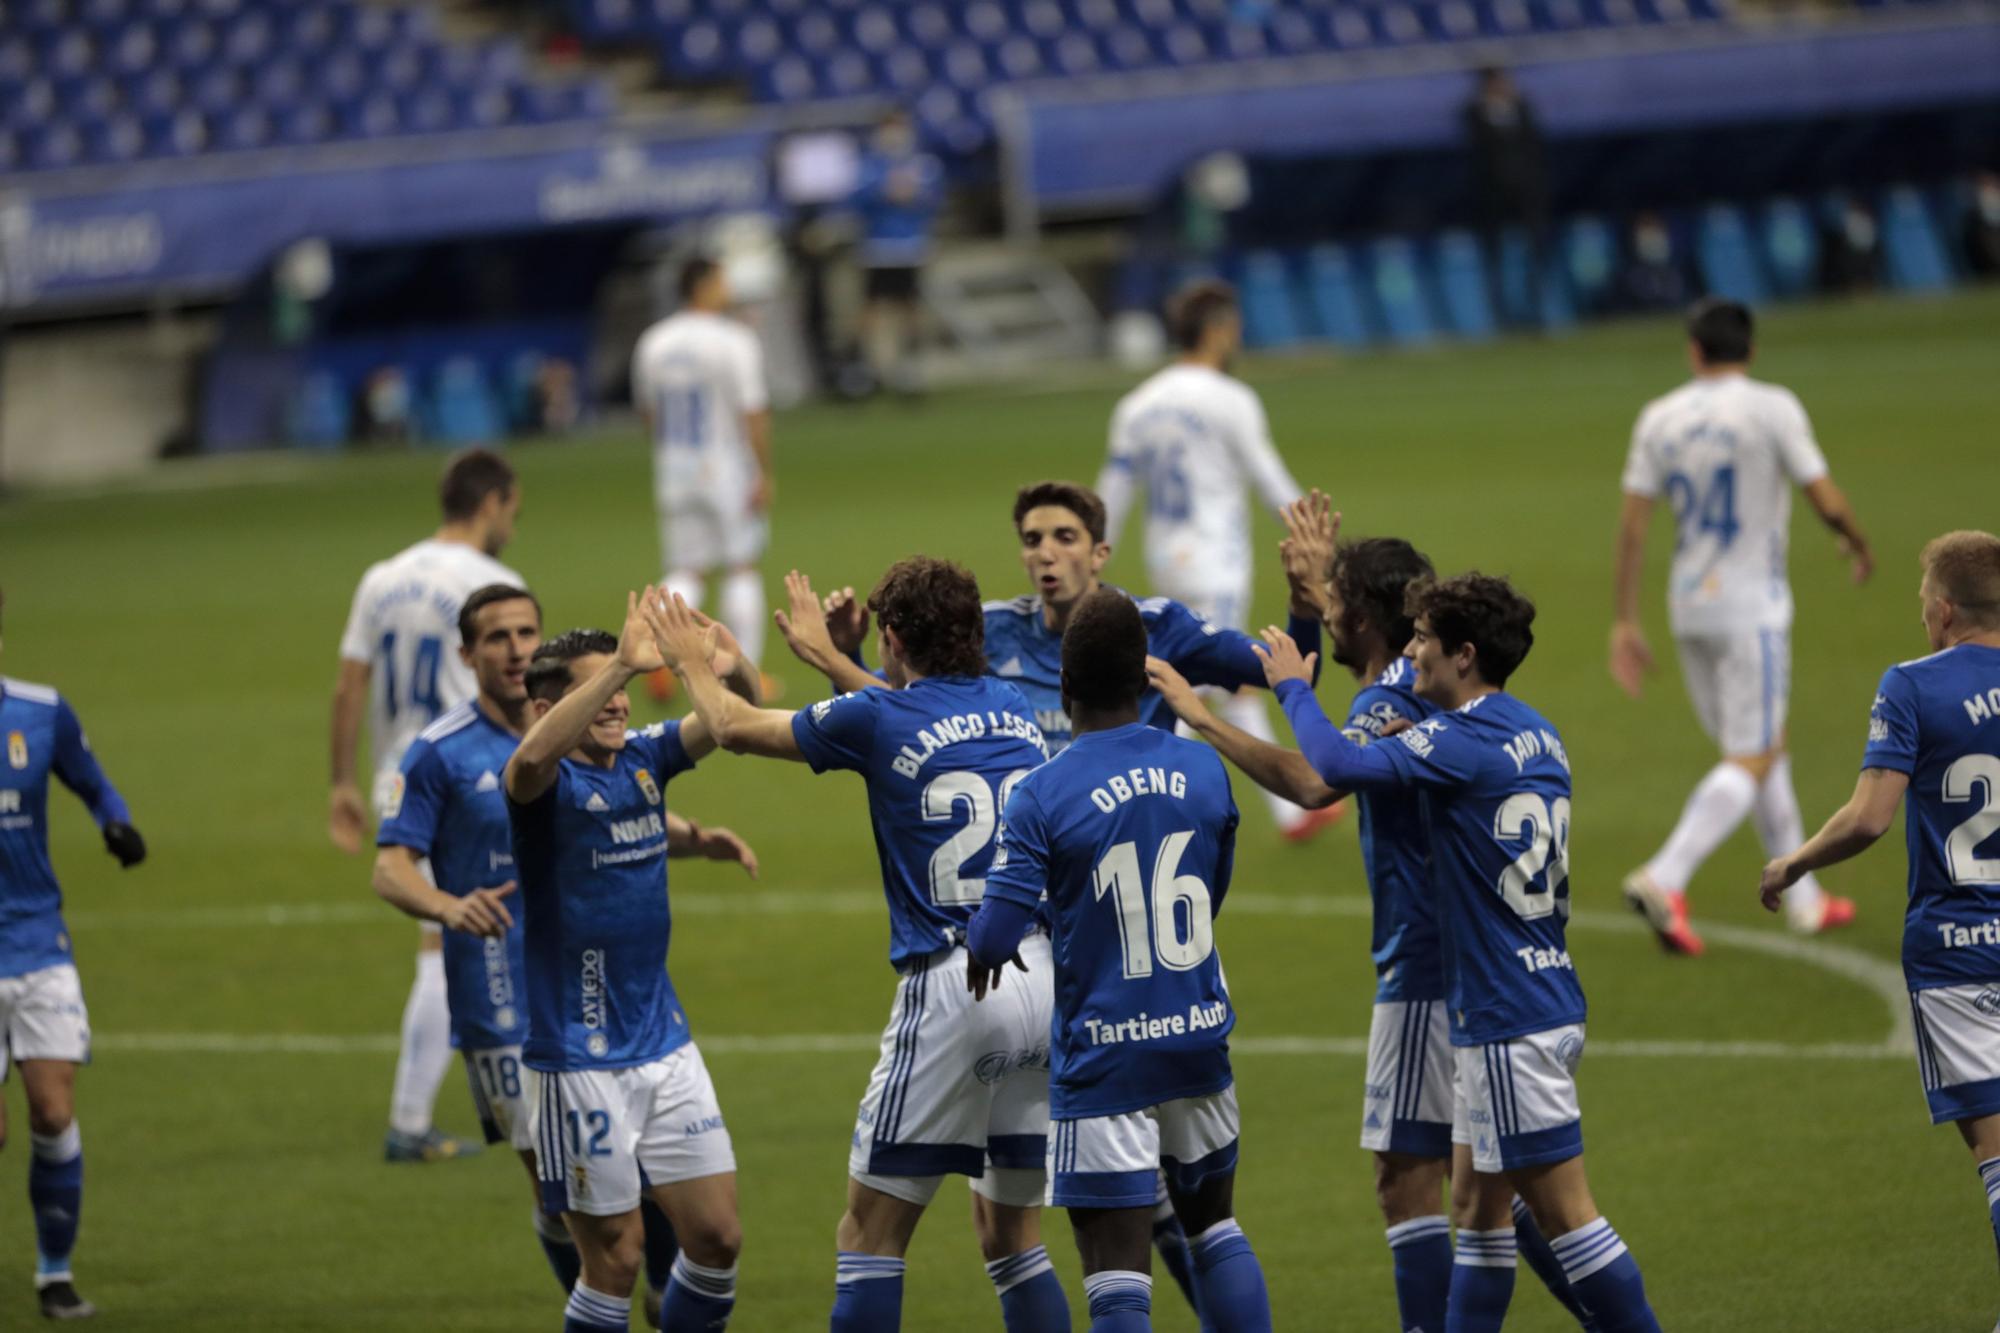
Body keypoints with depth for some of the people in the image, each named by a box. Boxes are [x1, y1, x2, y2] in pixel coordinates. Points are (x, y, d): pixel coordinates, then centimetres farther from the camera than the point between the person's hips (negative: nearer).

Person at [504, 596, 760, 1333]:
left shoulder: (641, 759, 5)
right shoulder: (549, 783, -14)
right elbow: (533, 757, -38)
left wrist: (734, 670, -21)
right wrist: (622, 665, -45)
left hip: (664, 1043, 6)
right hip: (578, 1060, -6)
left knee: (717, 1236, 7)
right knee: (615, 1252, -1)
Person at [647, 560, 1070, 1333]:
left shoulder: (879, 720, -3)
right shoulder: (1015, 710, 13)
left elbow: (732, 727, 13)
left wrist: (689, 662, 33)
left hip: (954, 987, -6)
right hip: (1051, 979, 6)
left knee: (871, 1234, 4)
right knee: (1011, 1232, 16)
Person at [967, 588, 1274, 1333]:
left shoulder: (1041, 797, -14)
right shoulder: (1203, 771, 0)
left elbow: (995, 938, -16)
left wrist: (983, 952, 7)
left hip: (1103, 1059, -5)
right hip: (1199, 1041, 5)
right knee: (1213, 1222, 24)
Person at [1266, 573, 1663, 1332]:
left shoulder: (1463, 743, -17)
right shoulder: (1536, 733, 11)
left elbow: (1334, 768, -23)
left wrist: (1294, 689, -6)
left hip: (1509, 1019, -10)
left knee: (1564, 1212, -6)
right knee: (1478, 1205, 14)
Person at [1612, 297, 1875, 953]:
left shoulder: (1660, 419, 3)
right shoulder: (1772, 408, -10)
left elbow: (1632, 523, 1)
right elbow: (1826, 500, -12)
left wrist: (1624, 622, 5)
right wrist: (1857, 543, 10)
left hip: (1688, 605, 6)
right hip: (1752, 607, -6)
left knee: (1766, 750, 18)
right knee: (1750, 764, -5)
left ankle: (1803, 899, 24)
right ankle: (1664, 881, -23)